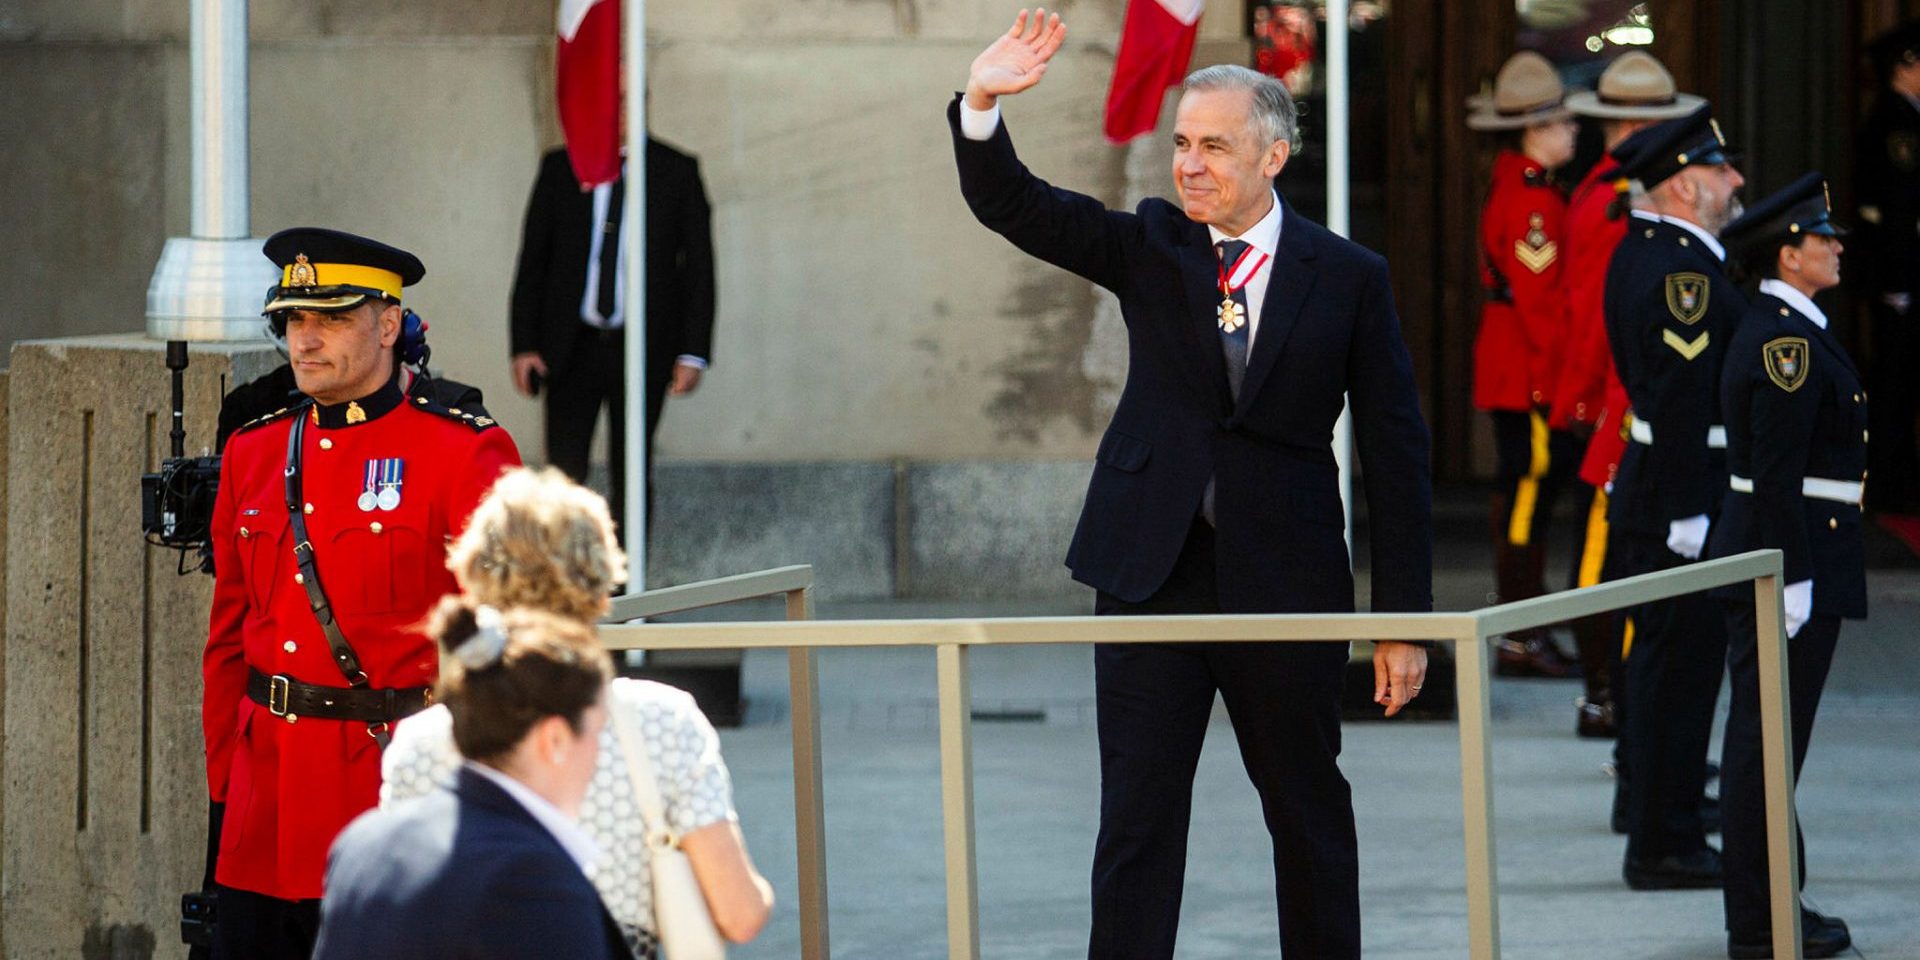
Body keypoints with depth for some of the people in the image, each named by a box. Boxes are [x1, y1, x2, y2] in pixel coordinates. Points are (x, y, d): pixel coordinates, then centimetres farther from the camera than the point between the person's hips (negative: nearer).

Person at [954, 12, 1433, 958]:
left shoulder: (1347, 278, -1)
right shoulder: (1147, 247, 4)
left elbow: (1395, 452, 0)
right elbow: (1010, 205, -6)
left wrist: (1403, 618, -3)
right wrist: (981, 104, -27)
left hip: (1284, 578, -1)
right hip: (1152, 567, 1)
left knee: (1309, 809, 11)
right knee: (1137, 815, -1)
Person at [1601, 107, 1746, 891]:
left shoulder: (1643, 251, 11)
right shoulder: (1681, 270, -21)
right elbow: (1681, 400, -25)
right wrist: (1687, 515, -24)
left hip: (1656, 492, 11)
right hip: (1681, 498, -11)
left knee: (1666, 664, 18)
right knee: (1678, 668, -4)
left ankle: (1663, 832, 28)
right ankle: (1663, 847, 2)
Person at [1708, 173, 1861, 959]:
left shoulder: (1779, 330, 14)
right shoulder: (1787, 342, -17)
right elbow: (1775, 472, -22)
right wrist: (1793, 581, -22)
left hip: (1771, 555, 10)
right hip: (1792, 557, -10)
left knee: (1766, 740, 15)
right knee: (1768, 740, -5)